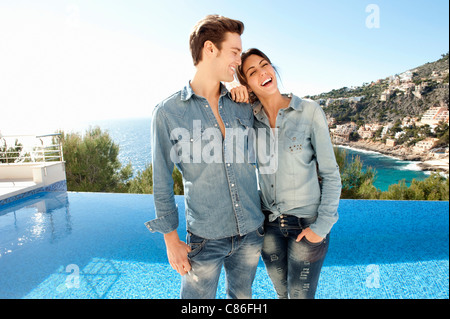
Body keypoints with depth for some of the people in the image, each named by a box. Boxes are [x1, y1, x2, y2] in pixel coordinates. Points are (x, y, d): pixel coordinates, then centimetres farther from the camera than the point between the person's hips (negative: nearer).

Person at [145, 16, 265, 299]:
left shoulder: (243, 106, 0)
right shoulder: (168, 113, -11)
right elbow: (162, 183, -7)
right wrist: (171, 241, -4)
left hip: (251, 232, 5)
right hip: (206, 238, -4)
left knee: (242, 296, 24)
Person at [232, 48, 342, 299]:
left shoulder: (309, 111, -11)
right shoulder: (250, 117, -3)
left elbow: (331, 174, -7)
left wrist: (322, 226, -10)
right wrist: (232, 94, -9)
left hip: (306, 222, -3)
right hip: (269, 223, 3)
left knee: (300, 295, 12)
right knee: (282, 293, 21)